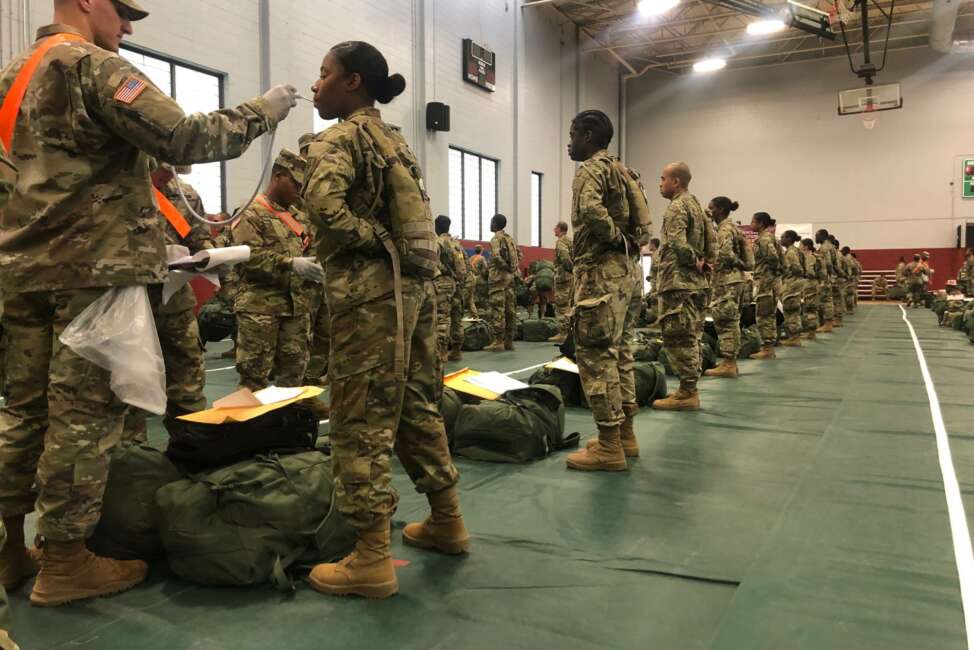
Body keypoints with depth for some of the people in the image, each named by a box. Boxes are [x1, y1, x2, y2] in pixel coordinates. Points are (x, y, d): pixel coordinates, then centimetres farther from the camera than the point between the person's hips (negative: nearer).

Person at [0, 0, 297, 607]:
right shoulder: (94, 66, -8)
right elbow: (185, 139, -17)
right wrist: (265, 109, -7)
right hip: (94, 267, -9)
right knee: (85, 413, -3)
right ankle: (66, 562, 6)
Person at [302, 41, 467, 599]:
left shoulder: (341, 137, -6)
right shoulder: (396, 140, 20)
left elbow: (324, 203, -25)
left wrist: (370, 241, -13)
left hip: (370, 294, -9)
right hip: (415, 284, 9)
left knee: (363, 420, -3)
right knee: (417, 407, 16)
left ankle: (373, 559, 3)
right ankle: (448, 521, 28)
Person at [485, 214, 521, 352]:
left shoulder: (496, 238, -10)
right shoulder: (509, 238, 14)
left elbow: (496, 256, -25)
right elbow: (519, 254, 20)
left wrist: (506, 266, -12)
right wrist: (513, 268, 15)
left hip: (498, 277, -8)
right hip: (510, 278, 8)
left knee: (497, 310, -7)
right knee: (510, 309, 8)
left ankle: (498, 342, -7)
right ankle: (509, 341, 12)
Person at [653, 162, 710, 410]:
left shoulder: (676, 207, -11)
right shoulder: (696, 205, 19)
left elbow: (678, 244, -25)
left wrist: (694, 263, -11)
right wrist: (702, 262, 7)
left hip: (678, 282, -10)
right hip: (696, 282, 10)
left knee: (678, 336, -7)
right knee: (689, 337, 13)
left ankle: (687, 392, -5)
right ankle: (689, 389, 19)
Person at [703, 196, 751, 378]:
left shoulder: (725, 228, -12)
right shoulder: (731, 227, 18)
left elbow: (725, 253, -26)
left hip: (727, 280, -10)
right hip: (733, 279, 10)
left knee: (725, 322, -8)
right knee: (730, 322, 12)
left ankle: (728, 364, -6)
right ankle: (731, 362, 17)